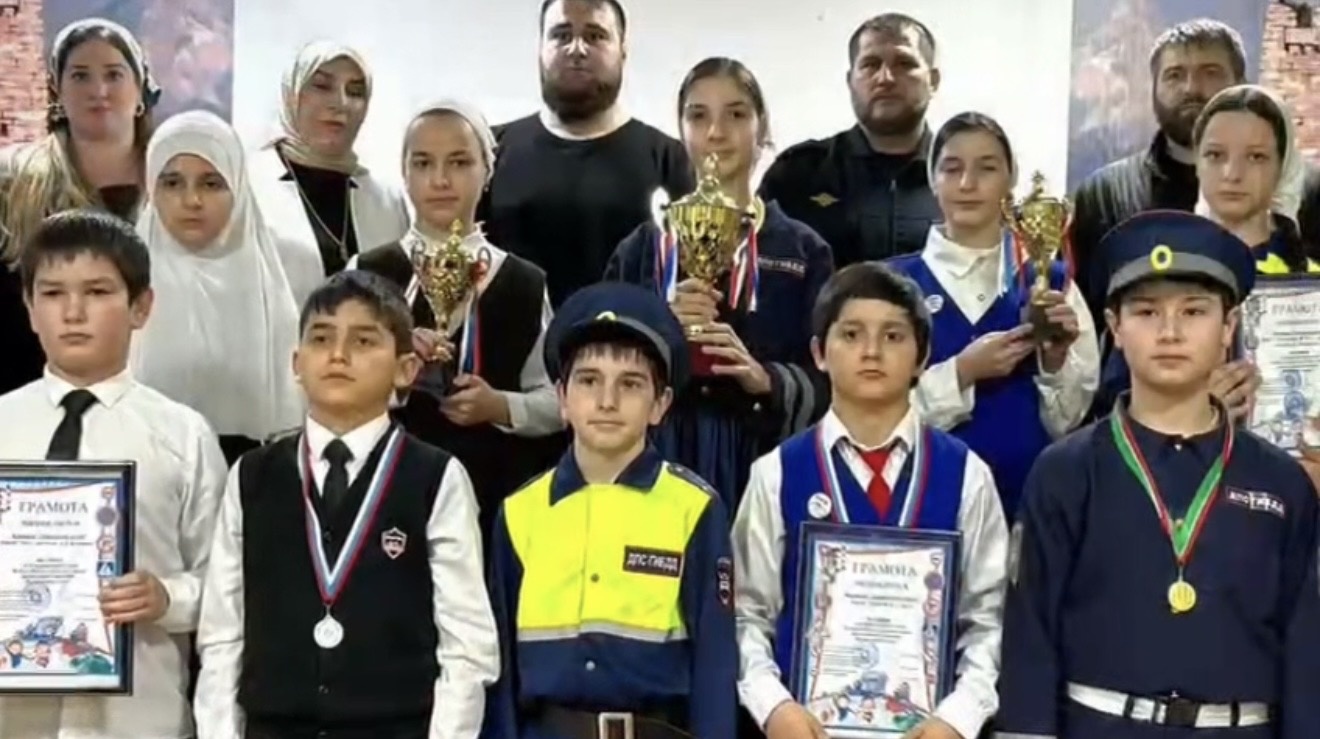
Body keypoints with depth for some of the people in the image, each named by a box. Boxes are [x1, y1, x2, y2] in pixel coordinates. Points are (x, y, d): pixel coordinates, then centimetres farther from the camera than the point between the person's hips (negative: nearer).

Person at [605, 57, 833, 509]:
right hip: (661, 459, 1)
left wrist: (768, 380, -16)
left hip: (765, 462, 0)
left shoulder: (803, 251, 6)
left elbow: (829, 379, 3)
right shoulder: (641, 249, 10)